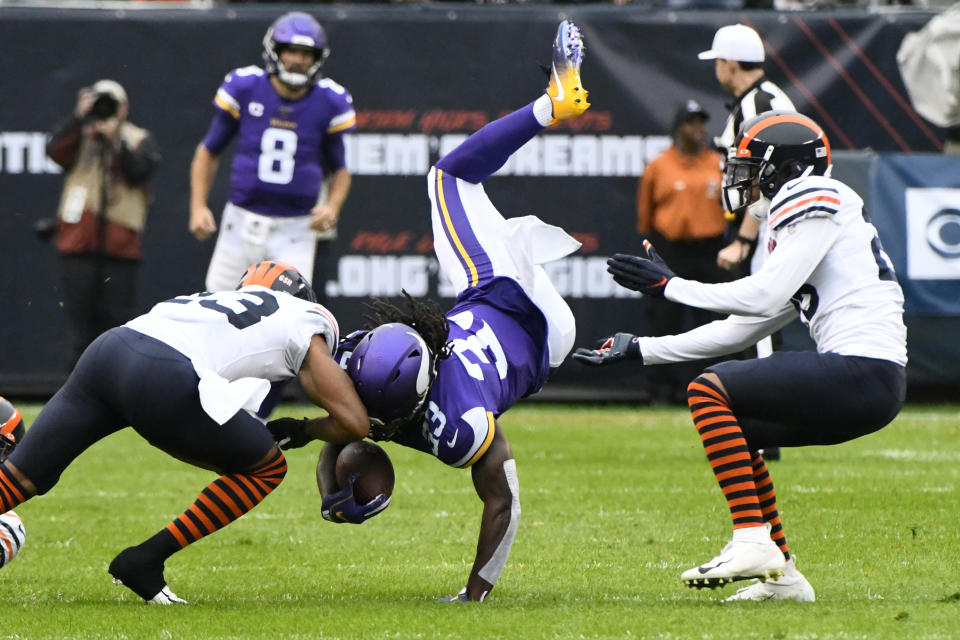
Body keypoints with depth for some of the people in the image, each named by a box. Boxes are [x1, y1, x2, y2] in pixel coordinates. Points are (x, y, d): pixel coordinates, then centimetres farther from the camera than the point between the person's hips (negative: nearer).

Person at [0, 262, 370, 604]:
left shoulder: (219, 300, 38)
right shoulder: (306, 324, 21)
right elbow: (356, 423, 16)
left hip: (106, 351, 6)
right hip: (161, 380, -6)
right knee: (267, 469, 14)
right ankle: (144, 562, 6)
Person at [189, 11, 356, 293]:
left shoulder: (329, 103, -3)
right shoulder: (244, 88, -4)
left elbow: (339, 169, 10)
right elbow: (209, 151, 7)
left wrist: (332, 207, -10)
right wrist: (198, 206, -3)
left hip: (295, 230, -1)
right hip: (242, 223, 1)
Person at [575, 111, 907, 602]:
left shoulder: (814, 200, -4)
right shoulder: (808, 211, 25)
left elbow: (765, 298, -15)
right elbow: (740, 330, 24)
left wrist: (669, 286, -5)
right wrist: (638, 350, 26)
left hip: (863, 372, -9)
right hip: (871, 386, 9)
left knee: (708, 393, -9)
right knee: (732, 427, 17)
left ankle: (752, 542, -17)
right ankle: (781, 576, 12)